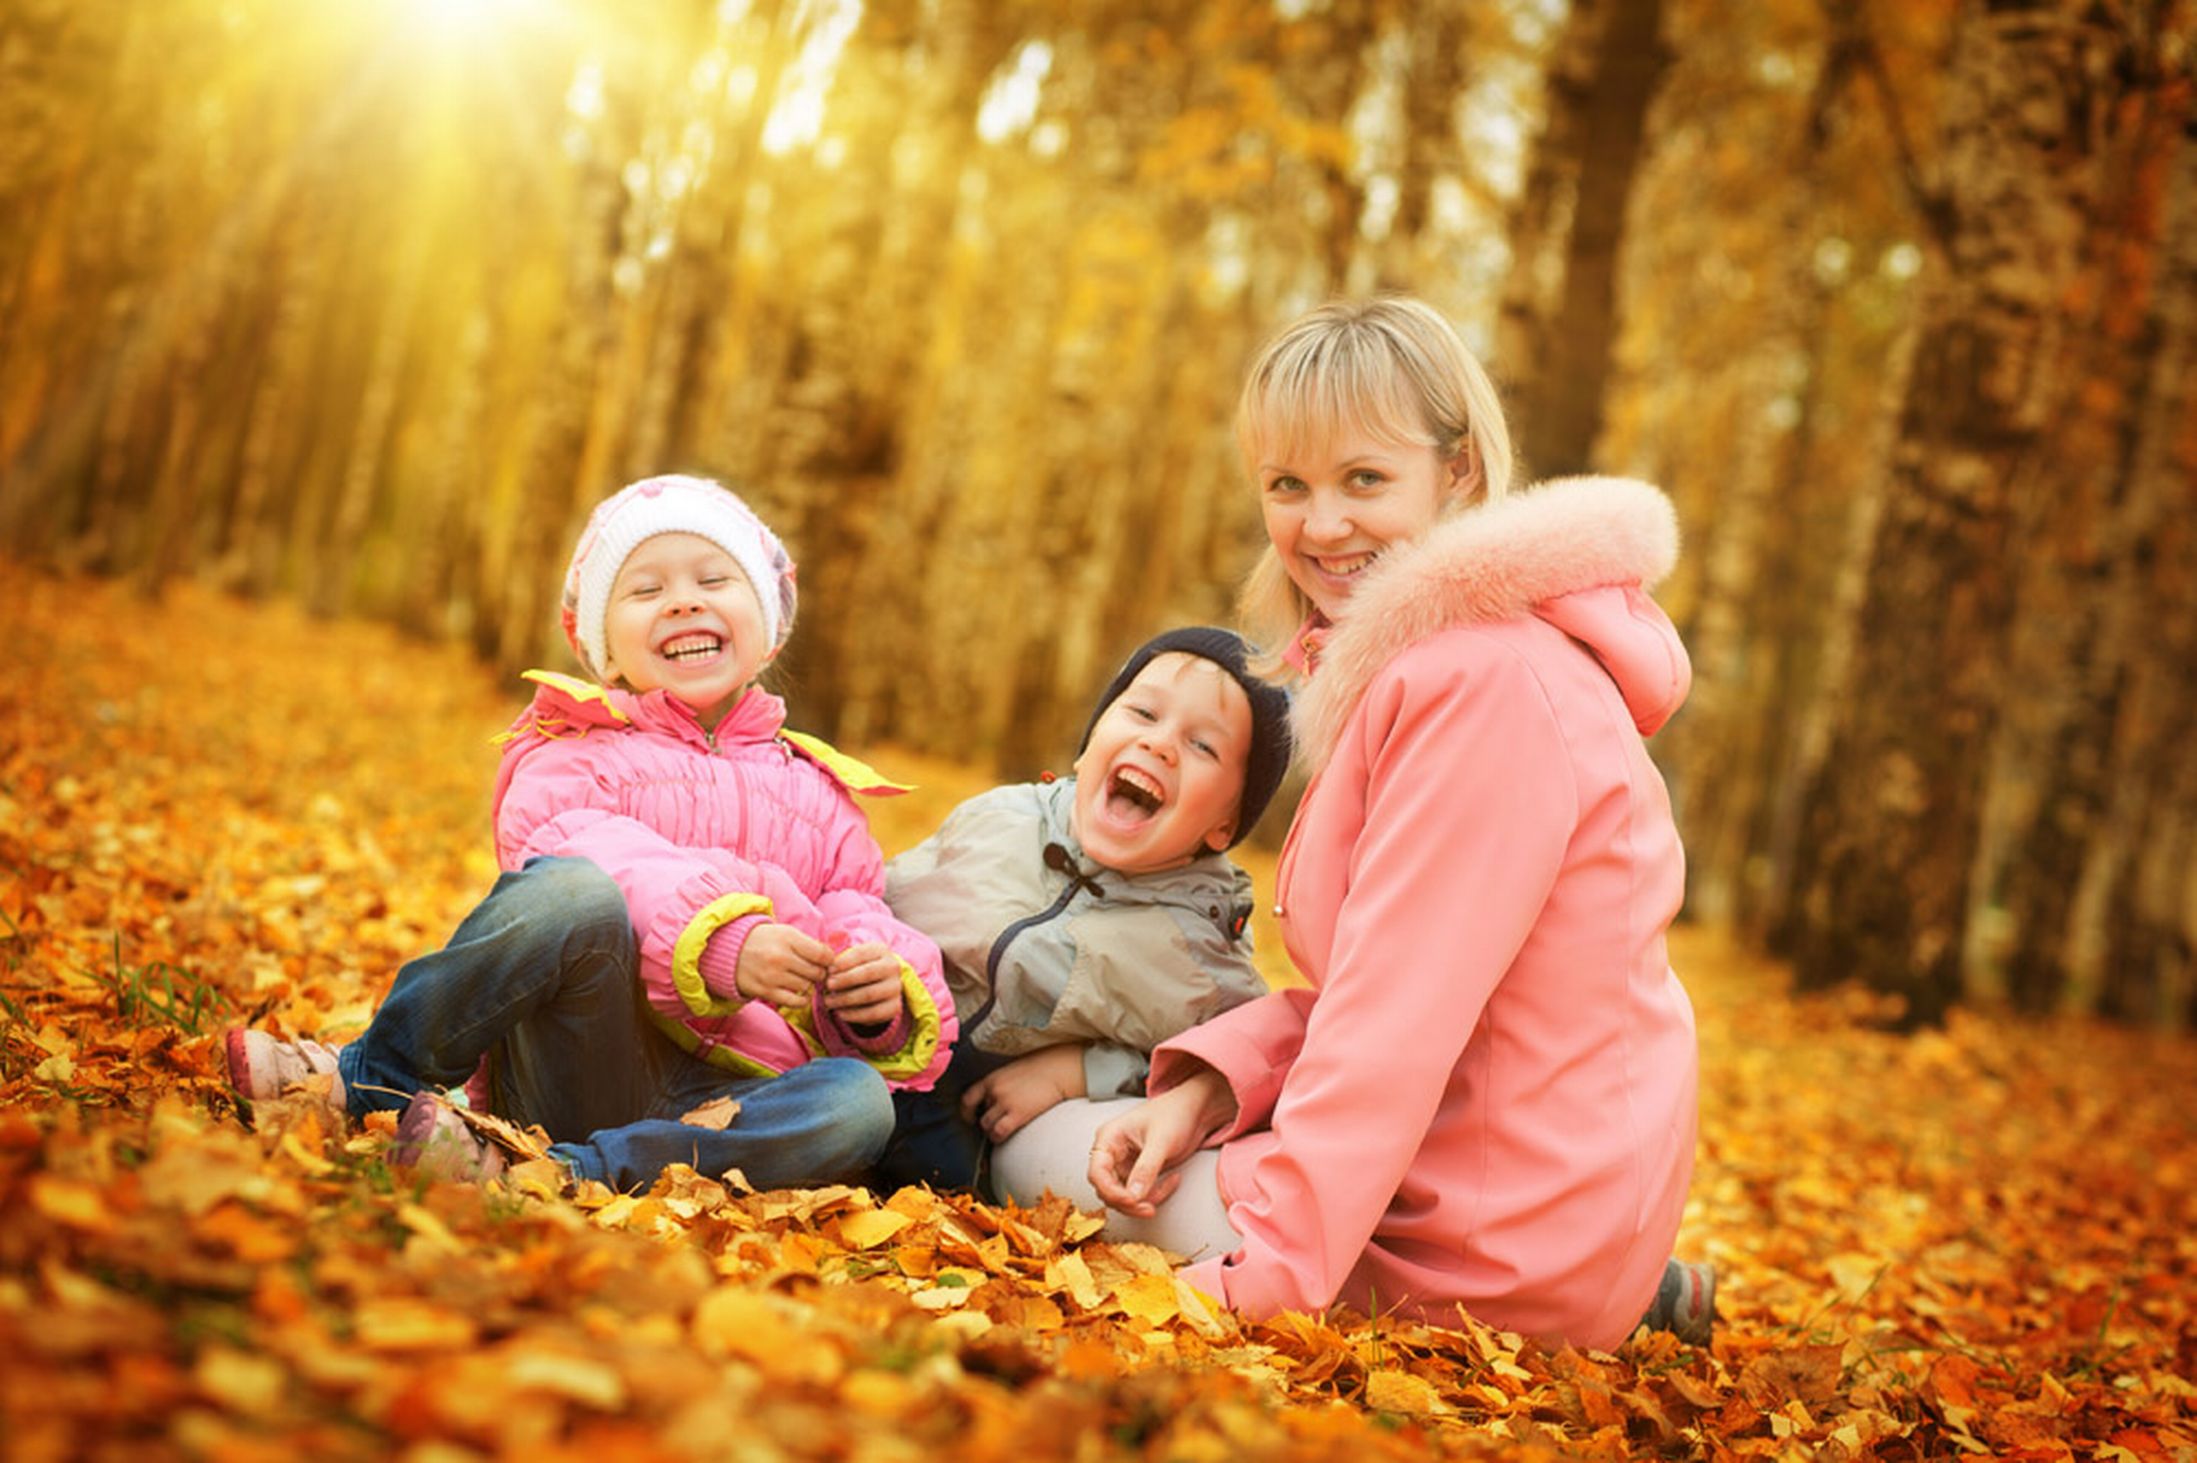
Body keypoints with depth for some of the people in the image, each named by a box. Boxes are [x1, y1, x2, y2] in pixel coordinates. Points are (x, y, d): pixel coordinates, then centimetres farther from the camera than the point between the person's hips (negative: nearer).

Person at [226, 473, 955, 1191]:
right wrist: (715, 941, -27)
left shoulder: (817, 794, 24)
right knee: (574, 887, -33)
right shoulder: (574, 756, 13)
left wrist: (880, 987, -11)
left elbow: (854, 912, 15)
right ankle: (371, 1076, -15)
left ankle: (567, 1171, -34)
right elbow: (592, 866, -8)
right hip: (575, 1070, -3)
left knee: (859, 1103, -31)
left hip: (719, 1103, 3)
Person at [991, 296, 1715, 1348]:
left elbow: (1399, 1013, -25)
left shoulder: (1486, 680, -22)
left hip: (1507, 1251, -9)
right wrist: (1211, 1082, -6)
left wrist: (1255, 1285, -23)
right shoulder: (1408, 663, 10)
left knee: (1042, 1154, 0)